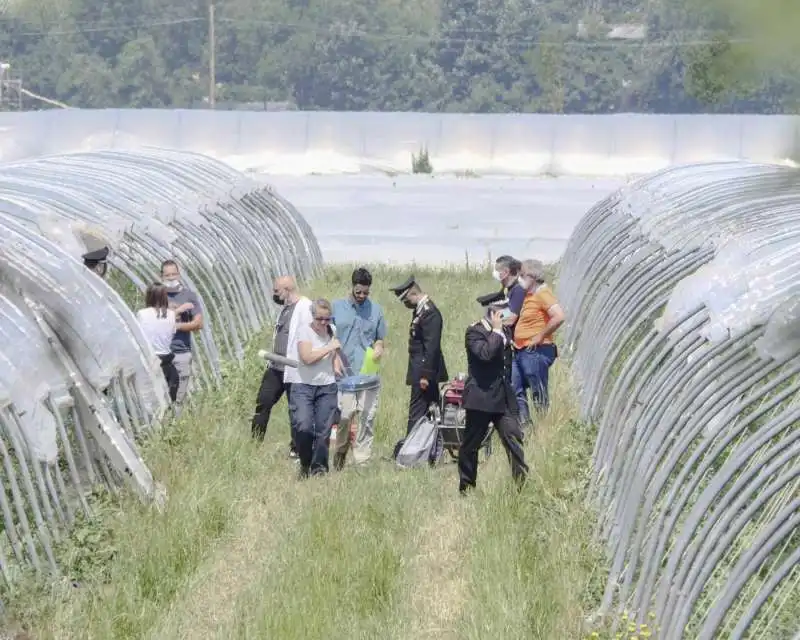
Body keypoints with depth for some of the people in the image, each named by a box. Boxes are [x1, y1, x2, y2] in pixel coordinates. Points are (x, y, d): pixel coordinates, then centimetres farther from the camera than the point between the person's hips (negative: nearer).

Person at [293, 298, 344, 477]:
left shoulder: (332, 331, 7)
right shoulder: (304, 331, -7)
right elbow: (307, 357, -19)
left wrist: (337, 364, 6)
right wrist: (329, 347, -14)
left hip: (327, 388, 4)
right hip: (303, 387, -4)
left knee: (323, 430, 0)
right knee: (304, 427, -16)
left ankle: (319, 467, 13)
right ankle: (304, 464, 6)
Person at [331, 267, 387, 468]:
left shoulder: (375, 309, 11)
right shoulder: (337, 307, 6)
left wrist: (378, 348, -4)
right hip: (344, 371, -2)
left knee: (367, 416, -1)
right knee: (345, 414, -10)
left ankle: (362, 460, 6)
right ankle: (341, 451, 13)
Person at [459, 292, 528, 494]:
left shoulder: (505, 331, 13)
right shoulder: (474, 332, -10)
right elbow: (485, 353, -28)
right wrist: (496, 331, -20)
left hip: (503, 397, 6)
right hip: (481, 397, -6)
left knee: (513, 437, -4)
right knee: (471, 443, 5)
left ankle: (522, 480, -4)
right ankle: (466, 485, 16)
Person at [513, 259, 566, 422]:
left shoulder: (543, 293, -12)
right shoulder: (528, 295, 15)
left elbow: (558, 317, -26)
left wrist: (540, 337, -19)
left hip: (536, 352, -10)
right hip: (521, 351, 10)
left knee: (539, 395, -5)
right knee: (516, 390, 12)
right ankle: (524, 425, 18)